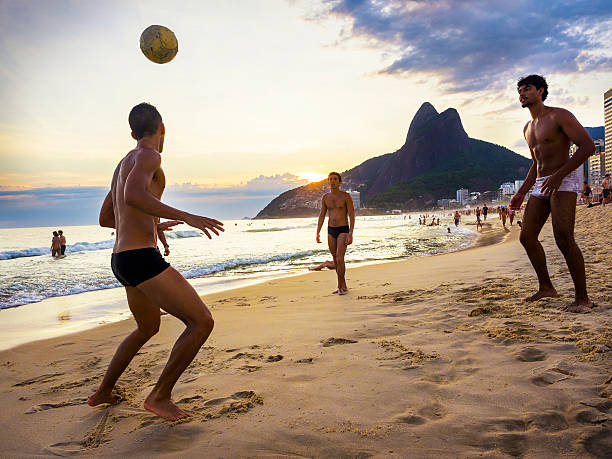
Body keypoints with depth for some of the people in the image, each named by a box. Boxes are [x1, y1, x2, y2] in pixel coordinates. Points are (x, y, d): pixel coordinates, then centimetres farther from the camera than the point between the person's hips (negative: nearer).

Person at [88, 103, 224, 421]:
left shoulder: (124, 164, 22)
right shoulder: (148, 155, -7)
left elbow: (105, 218, 30)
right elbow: (134, 196, -28)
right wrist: (187, 217, -28)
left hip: (122, 260, 10)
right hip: (142, 259, -10)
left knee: (148, 328, 29)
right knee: (202, 322, -8)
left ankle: (103, 392, 37)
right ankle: (160, 396, 1)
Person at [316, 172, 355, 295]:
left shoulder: (346, 196, -6)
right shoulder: (325, 198, 8)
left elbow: (352, 215, -9)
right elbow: (322, 216, 12)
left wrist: (350, 234, -18)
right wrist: (318, 233, 4)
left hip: (343, 230, -5)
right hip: (331, 231, 5)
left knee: (340, 259, -17)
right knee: (335, 260, 8)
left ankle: (340, 286, -5)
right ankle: (343, 286, 19)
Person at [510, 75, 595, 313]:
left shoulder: (559, 116, -5)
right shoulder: (528, 128, 19)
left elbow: (588, 146, -13)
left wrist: (559, 175, -22)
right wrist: (521, 193, 20)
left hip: (564, 181, -8)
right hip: (541, 185, 8)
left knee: (563, 238, -18)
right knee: (527, 237, 5)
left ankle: (582, 298, -10)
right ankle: (546, 287, 18)